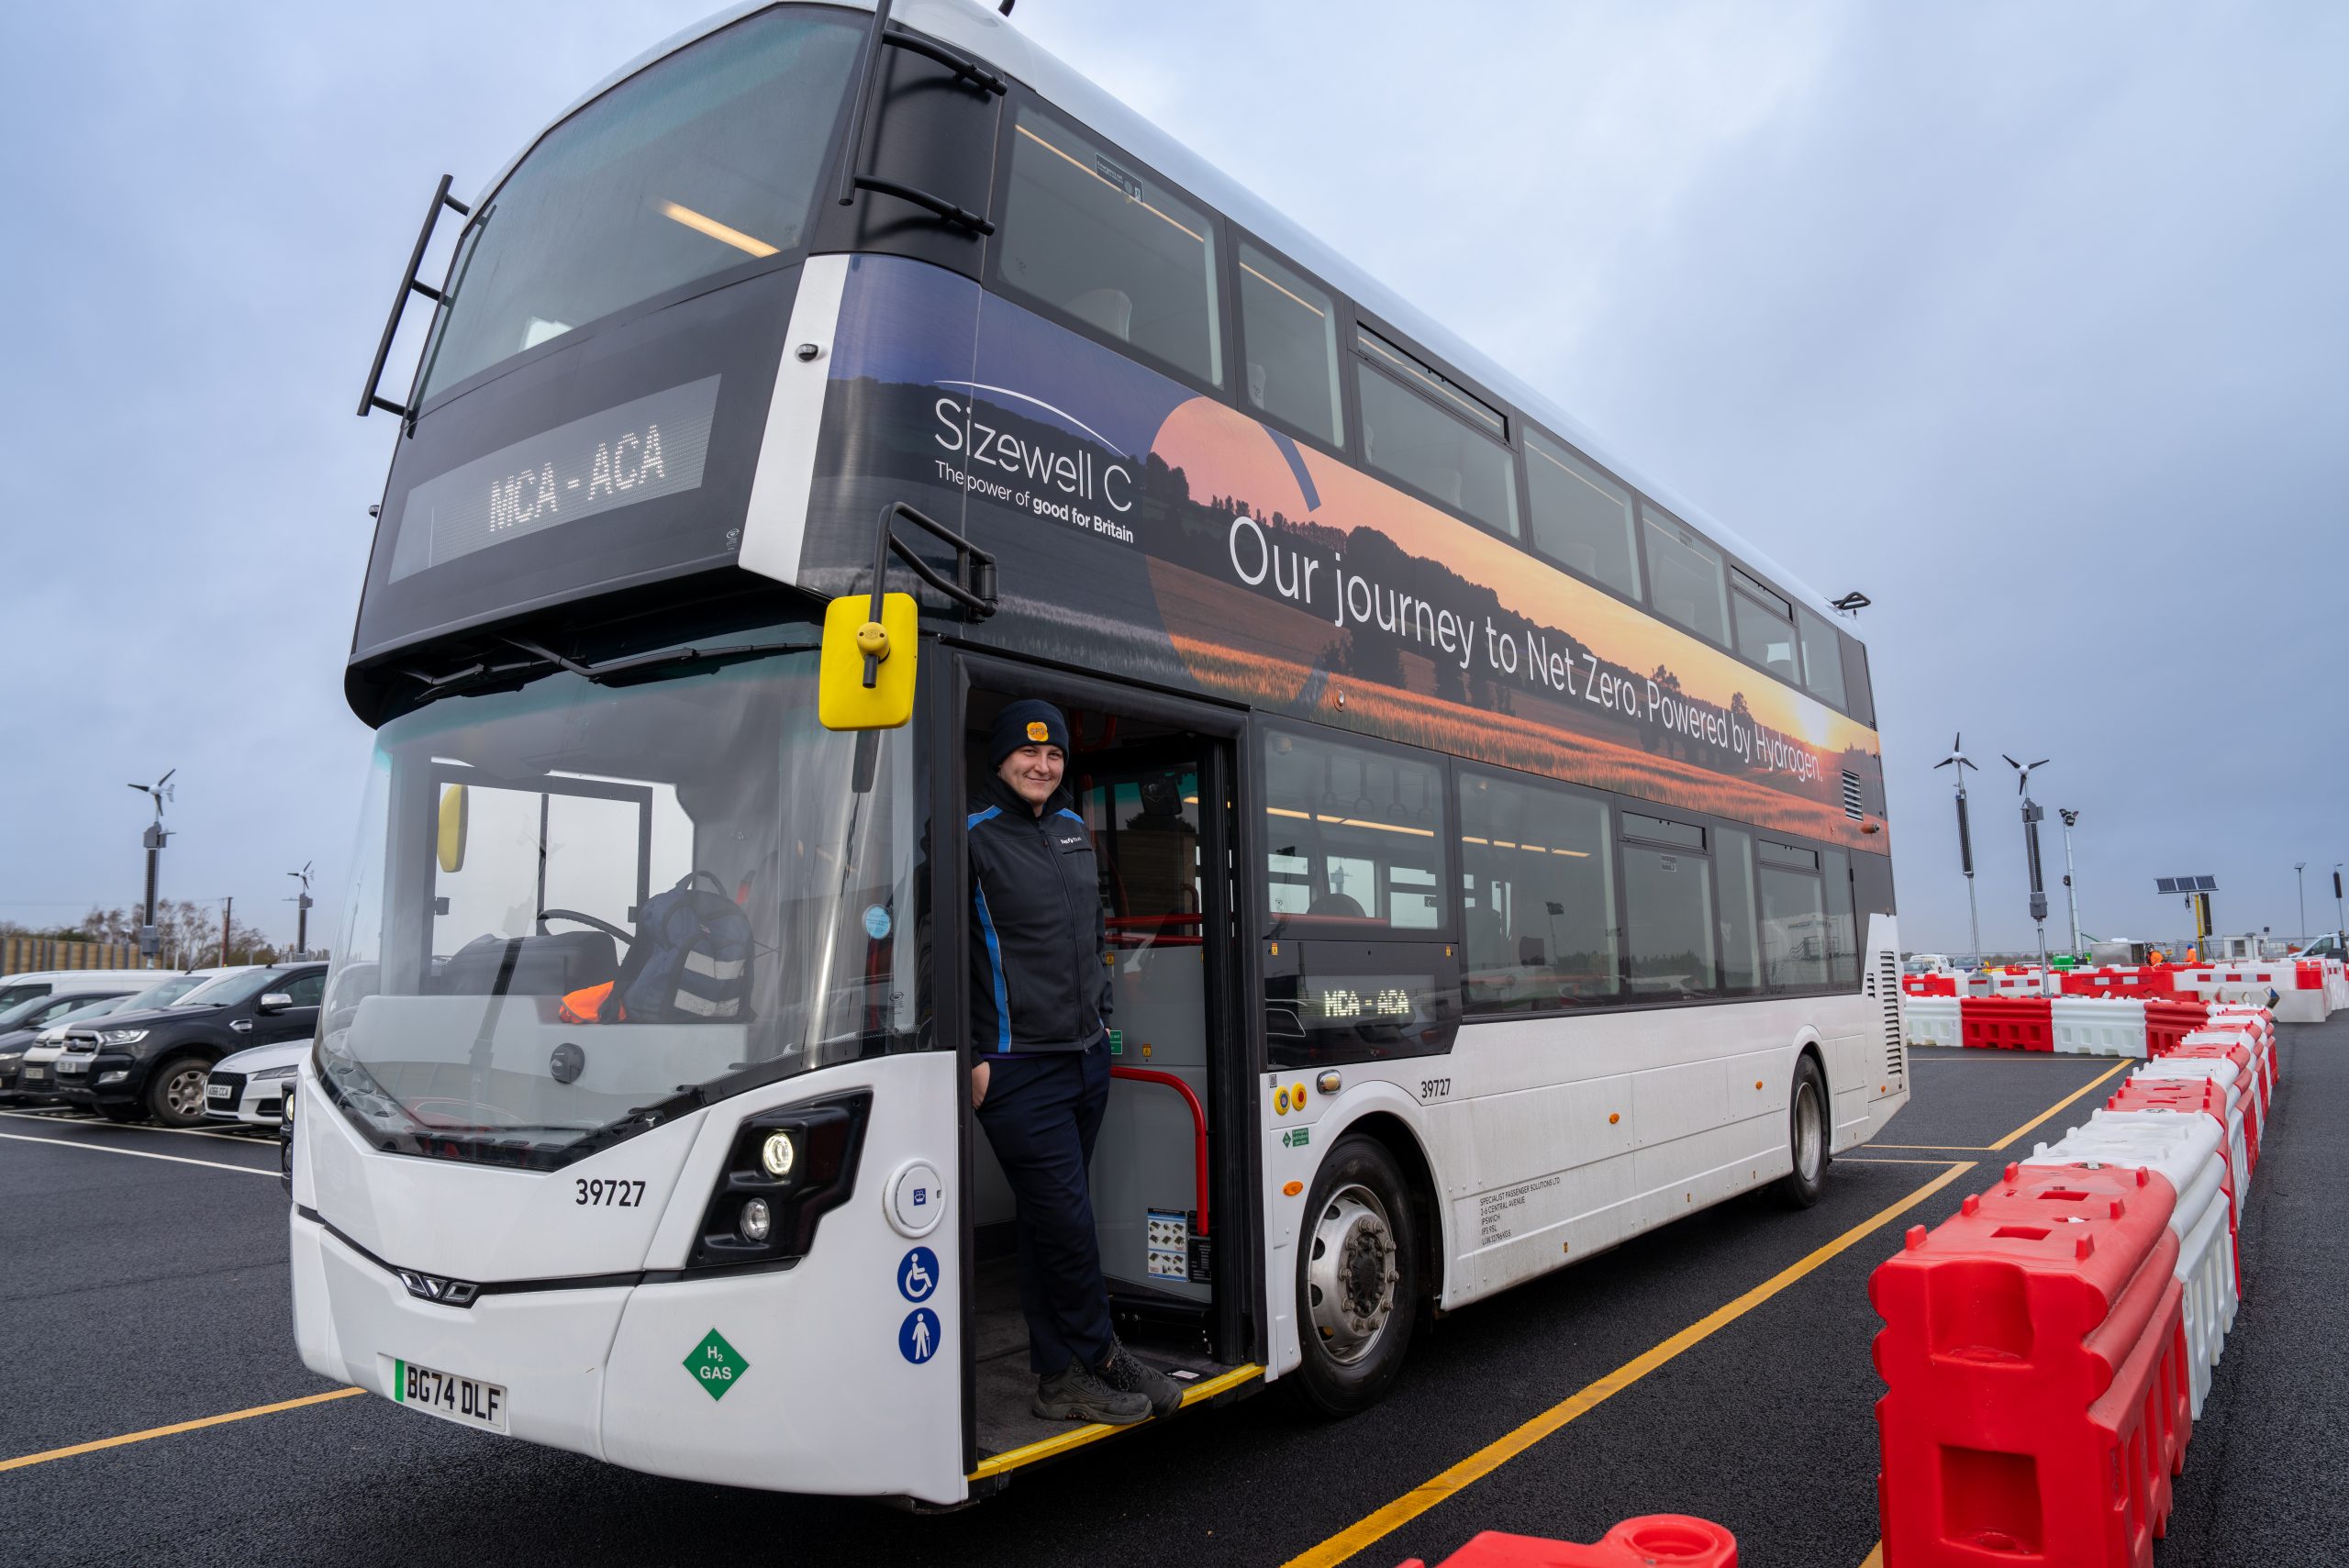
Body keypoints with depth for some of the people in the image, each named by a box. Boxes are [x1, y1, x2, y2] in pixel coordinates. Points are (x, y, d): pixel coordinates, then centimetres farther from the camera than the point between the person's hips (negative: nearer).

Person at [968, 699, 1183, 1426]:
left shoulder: (1075, 831, 14)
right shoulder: (974, 835, -9)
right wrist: (970, 1058, -15)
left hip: (1087, 1058, 7)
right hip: (1018, 1068, -7)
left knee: (1054, 1221, 14)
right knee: (1065, 1221, -5)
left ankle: (1060, 1374, 23)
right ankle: (1099, 1358, 12)